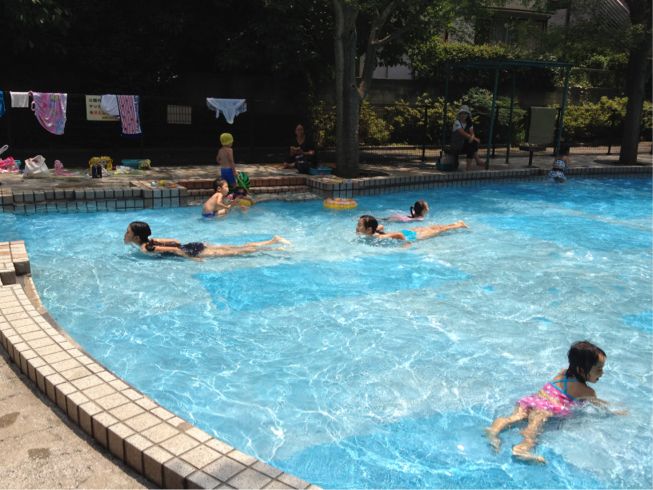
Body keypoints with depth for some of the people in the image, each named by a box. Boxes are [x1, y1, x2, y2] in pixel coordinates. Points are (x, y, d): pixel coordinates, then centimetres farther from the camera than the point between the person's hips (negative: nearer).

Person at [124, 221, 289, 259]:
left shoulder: (145, 248, -13)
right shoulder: (150, 241, 13)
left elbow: (173, 249, -22)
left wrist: (192, 259, -18)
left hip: (194, 251, -8)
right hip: (193, 246, 8)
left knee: (236, 252, -6)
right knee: (239, 248, 7)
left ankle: (276, 251, -5)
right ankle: (273, 241, 8)